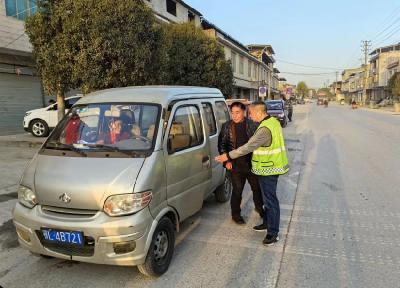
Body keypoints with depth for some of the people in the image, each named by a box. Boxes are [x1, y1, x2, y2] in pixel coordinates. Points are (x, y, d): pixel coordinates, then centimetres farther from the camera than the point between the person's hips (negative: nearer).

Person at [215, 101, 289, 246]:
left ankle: (273, 232, 9)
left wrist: (228, 156, -22)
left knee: (270, 200, -1)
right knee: (268, 197, 21)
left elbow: (248, 147, -27)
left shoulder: (265, 129, -25)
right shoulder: (273, 121, 7)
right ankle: (267, 223, 36)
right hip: (272, 166, 10)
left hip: (268, 169, -10)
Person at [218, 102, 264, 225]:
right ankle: (235, 214, 26)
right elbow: (221, 144, 3)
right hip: (235, 165, -1)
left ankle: (259, 207, 43)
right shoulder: (227, 126, -2)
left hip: (252, 163, 1)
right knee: (237, 190, 8)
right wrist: (227, 160, -4)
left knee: (257, 187, 17)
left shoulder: (252, 125, -3)